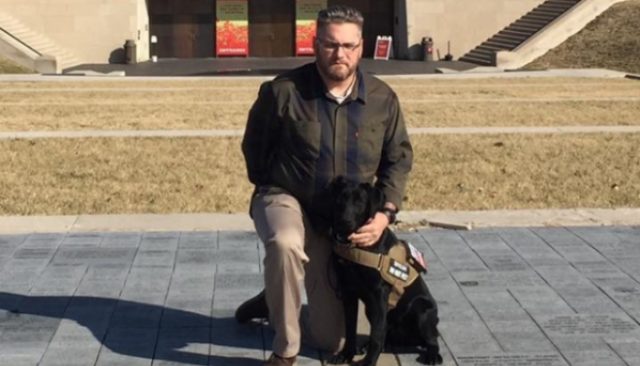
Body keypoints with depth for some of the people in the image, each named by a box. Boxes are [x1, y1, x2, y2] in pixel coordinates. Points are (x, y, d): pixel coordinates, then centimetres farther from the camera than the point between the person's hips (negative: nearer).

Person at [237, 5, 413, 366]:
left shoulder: (383, 98, -8)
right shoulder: (282, 91, -17)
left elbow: (399, 158, 1)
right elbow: (254, 145, -1)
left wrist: (385, 212, -13)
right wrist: (273, 194, 1)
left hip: (340, 221, 3)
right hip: (286, 200, -3)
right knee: (286, 244, -44)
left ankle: (276, 303, 39)